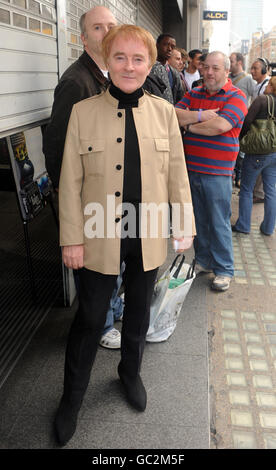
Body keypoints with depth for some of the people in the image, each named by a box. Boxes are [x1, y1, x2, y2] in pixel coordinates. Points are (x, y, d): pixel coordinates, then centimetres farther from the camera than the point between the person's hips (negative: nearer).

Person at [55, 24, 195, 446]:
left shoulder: (164, 111, 1)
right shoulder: (83, 112, -5)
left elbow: (177, 174, 4)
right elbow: (71, 182, -5)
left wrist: (185, 225, 5)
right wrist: (72, 238, -6)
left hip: (148, 237, 2)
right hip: (100, 238, -2)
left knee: (139, 312, 20)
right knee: (90, 319, 10)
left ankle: (131, 372, 47)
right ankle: (72, 397, 34)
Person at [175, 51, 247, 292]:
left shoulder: (236, 97, -4)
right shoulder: (194, 94, 12)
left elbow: (220, 125, -20)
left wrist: (190, 125, -7)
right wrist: (201, 116, -15)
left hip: (217, 172, -5)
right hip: (191, 168, 5)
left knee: (219, 222, 1)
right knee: (198, 219, 14)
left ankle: (224, 270, 15)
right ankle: (203, 261, 31)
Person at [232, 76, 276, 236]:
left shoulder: (262, 100, -10)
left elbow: (246, 122, -13)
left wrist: (243, 139, 4)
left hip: (257, 152, -5)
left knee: (247, 189, 7)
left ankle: (243, 225, 12)